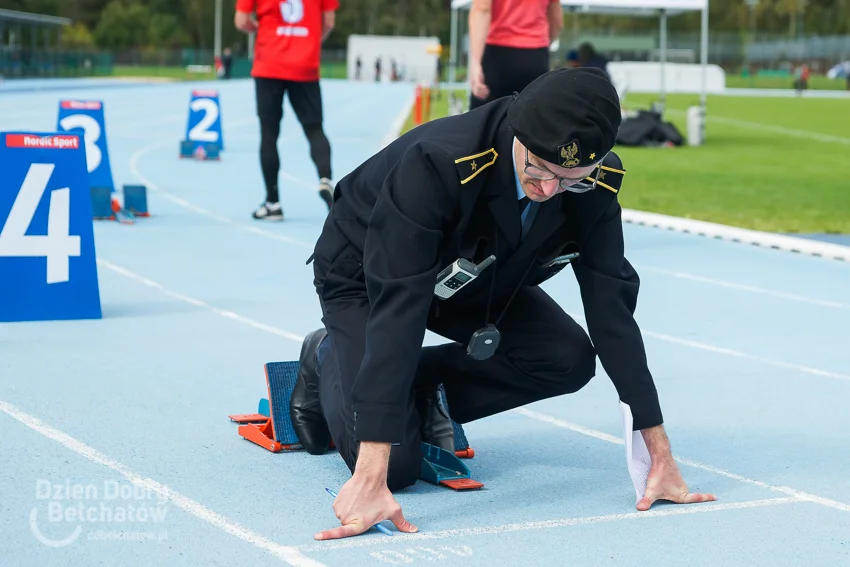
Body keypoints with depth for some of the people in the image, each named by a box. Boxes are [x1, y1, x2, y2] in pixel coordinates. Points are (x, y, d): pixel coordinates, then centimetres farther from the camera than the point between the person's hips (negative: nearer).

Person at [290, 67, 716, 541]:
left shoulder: (597, 182, -26)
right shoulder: (438, 162, -42)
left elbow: (610, 304, -20)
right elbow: (396, 306, -47)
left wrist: (660, 453, -22)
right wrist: (370, 476, -52)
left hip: (474, 279, 5)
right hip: (367, 276, -5)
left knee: (568, 361, -18)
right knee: (396, 467, -18)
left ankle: (422, 392, 5)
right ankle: (328, 361, 14)